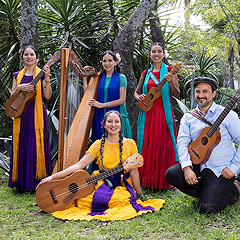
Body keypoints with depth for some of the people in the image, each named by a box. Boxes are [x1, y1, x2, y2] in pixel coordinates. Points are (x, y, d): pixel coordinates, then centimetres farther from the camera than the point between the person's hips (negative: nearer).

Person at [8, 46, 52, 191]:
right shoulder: (18, 75, 13)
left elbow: (48, 96, -7)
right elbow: (12, 97, 9)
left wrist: (46, 78, -17)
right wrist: (19, 88, -10)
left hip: (37, 114, -3)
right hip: (21, 114, 3)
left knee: (37, 145, -3)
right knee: (21, 146, 4)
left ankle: (38, 181, 6)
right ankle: (22, 182, 13)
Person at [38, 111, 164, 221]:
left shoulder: (130, 144, 4)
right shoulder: (99, 145, 4)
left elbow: (134, 172, 7)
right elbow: (78, 165, -3)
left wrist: (139, 193, 9)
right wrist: (53, 177, -12)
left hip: (122, 187, -1)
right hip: (102, 185, 1)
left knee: (120, 199, -36)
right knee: (81, 201, -28)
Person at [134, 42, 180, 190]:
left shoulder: (169, 71, 2)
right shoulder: (146, 73, 12)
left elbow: (177, 95, -4)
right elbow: (136, 92, 22)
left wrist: (170, 82, -21)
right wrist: (139, 97, -1)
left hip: (163, 113, -3)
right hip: (148, 114, 4)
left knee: (164, 145, -2)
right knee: (148, 145, 6)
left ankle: (164, 181, 9)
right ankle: (147, 179, 17)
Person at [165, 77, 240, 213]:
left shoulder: (227, 115, -3)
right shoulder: (188, 117, 7)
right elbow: (182, 142, -4)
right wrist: (187, 167, -21)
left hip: (221, 171, -4)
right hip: (198, 166, 5)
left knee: (206, 208, -18)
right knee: (171, 174, -20)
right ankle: (209, 192, 1)